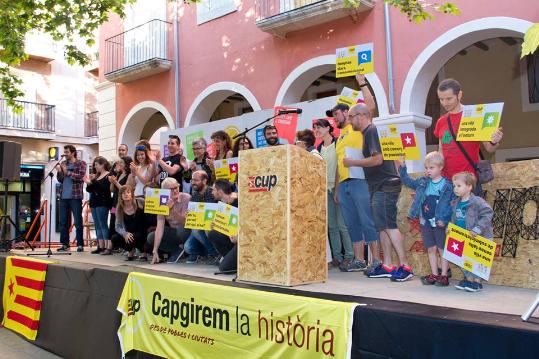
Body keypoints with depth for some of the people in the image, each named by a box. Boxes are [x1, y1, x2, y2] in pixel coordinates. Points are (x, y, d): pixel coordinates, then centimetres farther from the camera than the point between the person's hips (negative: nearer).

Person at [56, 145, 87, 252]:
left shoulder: (81, 163, 0)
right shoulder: (63, 164, 15)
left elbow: (81, 177, -14)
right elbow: (60, 179, 13)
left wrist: (67, 172, -16)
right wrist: (59, 172, -6)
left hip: (75, 197, -5)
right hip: (63, 197, 5)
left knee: (78, 222, -2)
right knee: (63, 221, 7)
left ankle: (80, 245, 3)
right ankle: (65, 244, 14)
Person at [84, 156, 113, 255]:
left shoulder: (108, 175, -5)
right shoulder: (96, 176, 16)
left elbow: (105, 188, -19)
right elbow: (89, 190, 17)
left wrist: (93, 182, -21)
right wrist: (88, 183, -1)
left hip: (103, 203, -8)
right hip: (94, 203, 8)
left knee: (103, 225, -10)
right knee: (98, 226, 6)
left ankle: (108, 247, -9)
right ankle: (101, 247, 10)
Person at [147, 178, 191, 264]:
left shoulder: (186, 198, -18)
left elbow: (184, 222, -25)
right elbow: (160, 227, -14)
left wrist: (173, 209, -39)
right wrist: (155, 251, -21)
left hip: (187, 230, -4)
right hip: (173, 231, 5)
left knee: (181, 230, -36)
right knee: (151, 238, -12)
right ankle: (176, 251, 2)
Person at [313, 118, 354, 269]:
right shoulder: (319, 148, 15)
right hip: (326, 189, 6)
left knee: (342, 224, -7)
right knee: (331, 225, 6)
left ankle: (349, 256, 2)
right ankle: (337, 256, 12)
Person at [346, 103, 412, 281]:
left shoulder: (372, 131, -11)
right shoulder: (368, 132, 19)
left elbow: (378, 159, -21)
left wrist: (353, 162, -12)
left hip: (385, 186, -10)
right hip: (379, 186, 10)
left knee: (389, 225, -11)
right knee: (382, 226, 10)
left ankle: (405, 267, -8)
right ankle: (387, 266, 15)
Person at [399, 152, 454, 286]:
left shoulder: (447, 185, -9)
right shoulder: (422, 182, 5)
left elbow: (452, 203, -8)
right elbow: (407, 181, 14)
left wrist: (444, 219, -14)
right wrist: (402, 168, 2)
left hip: (440, 223, -5)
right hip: (426, 222, 5)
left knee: (442, 249, 5)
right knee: (431, 249, 12)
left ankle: (444, 275, 13)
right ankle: (434, 275, 21)